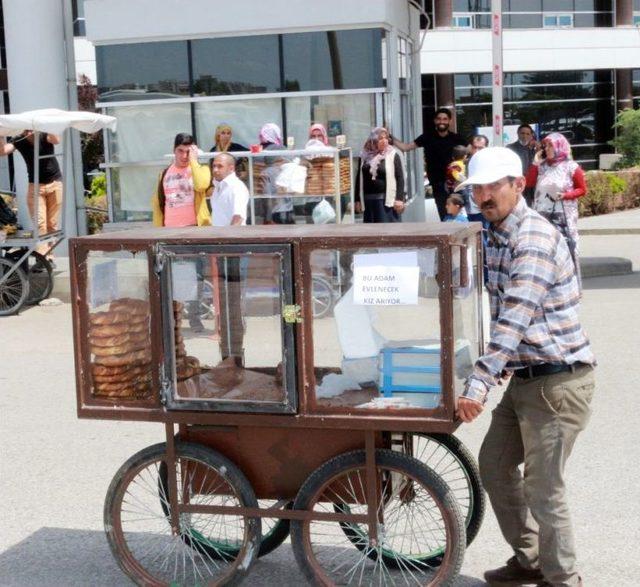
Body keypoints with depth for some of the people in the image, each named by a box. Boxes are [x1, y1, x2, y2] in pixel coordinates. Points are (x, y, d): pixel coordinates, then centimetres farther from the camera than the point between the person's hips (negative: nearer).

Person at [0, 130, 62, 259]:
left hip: (55, 183, 0)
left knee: (53, 223, 0)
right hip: (35, 186, 1)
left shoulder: (44, 135, -9)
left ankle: (49, 255, 6)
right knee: (39, 223, -11)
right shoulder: (19, 141, -5)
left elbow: (56, 140, -30)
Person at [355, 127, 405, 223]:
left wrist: (399, 199, -13)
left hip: (387, 200, -4)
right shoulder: (365, 156, 9)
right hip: (369, 200, 4)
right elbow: (359, 179, 13)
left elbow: (400, 178, -4)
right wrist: (357, 200, 10)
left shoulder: (393, 155, -1)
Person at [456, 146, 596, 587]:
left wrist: (479, 384, -32)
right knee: (495, 464, 17)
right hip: (524, 377, 10)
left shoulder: (535, 239, -20)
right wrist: (495, 368, 12)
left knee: (543, 488, -3)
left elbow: (515, 319, -28)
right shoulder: (498, 236, 10)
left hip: (558, 381, -10)